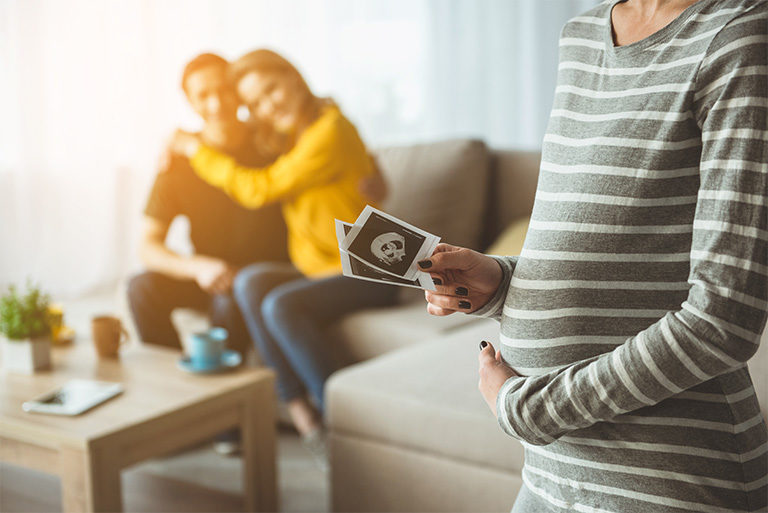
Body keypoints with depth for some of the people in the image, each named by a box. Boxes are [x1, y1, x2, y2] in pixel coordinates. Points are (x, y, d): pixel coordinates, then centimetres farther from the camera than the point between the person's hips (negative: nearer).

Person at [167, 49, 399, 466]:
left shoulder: (329, 134, -17)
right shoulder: (289, 134, 11)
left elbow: (260, 190, -17)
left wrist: (198, 151, -6)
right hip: (316, 269, 8)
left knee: (281, 306, -32)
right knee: (251, 283, -22)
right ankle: (304, 416, -24)